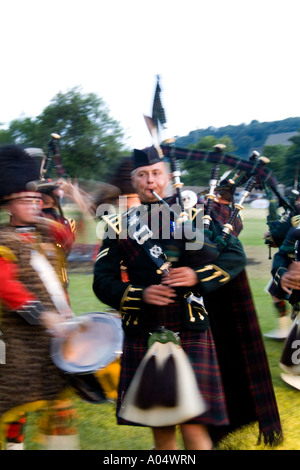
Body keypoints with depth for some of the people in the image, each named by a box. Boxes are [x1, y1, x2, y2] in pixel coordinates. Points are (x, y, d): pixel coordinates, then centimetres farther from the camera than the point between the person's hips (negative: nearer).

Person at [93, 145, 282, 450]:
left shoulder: (194, 213, 4)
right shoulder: (120, 227, 6)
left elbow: (235, 255, 0)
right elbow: (103, 281, 1)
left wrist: (199, 276, -16)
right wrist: (140, 294, -15)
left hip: (190, 332, -2)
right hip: (143, 336, 2)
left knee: (194, 428, -3)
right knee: (160, 428, 14)